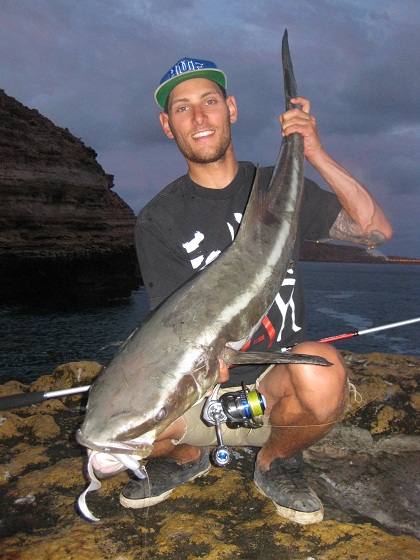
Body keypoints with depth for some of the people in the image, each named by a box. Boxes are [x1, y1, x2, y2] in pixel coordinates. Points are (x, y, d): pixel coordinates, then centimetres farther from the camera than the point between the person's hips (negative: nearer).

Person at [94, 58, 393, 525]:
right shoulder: (158, 220, -1)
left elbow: (376, 230, -5)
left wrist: (316, 155, -15)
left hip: (276, 388, 0)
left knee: (320, 370, -34)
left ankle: (276, 460, 1)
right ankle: (186, 456, 11)